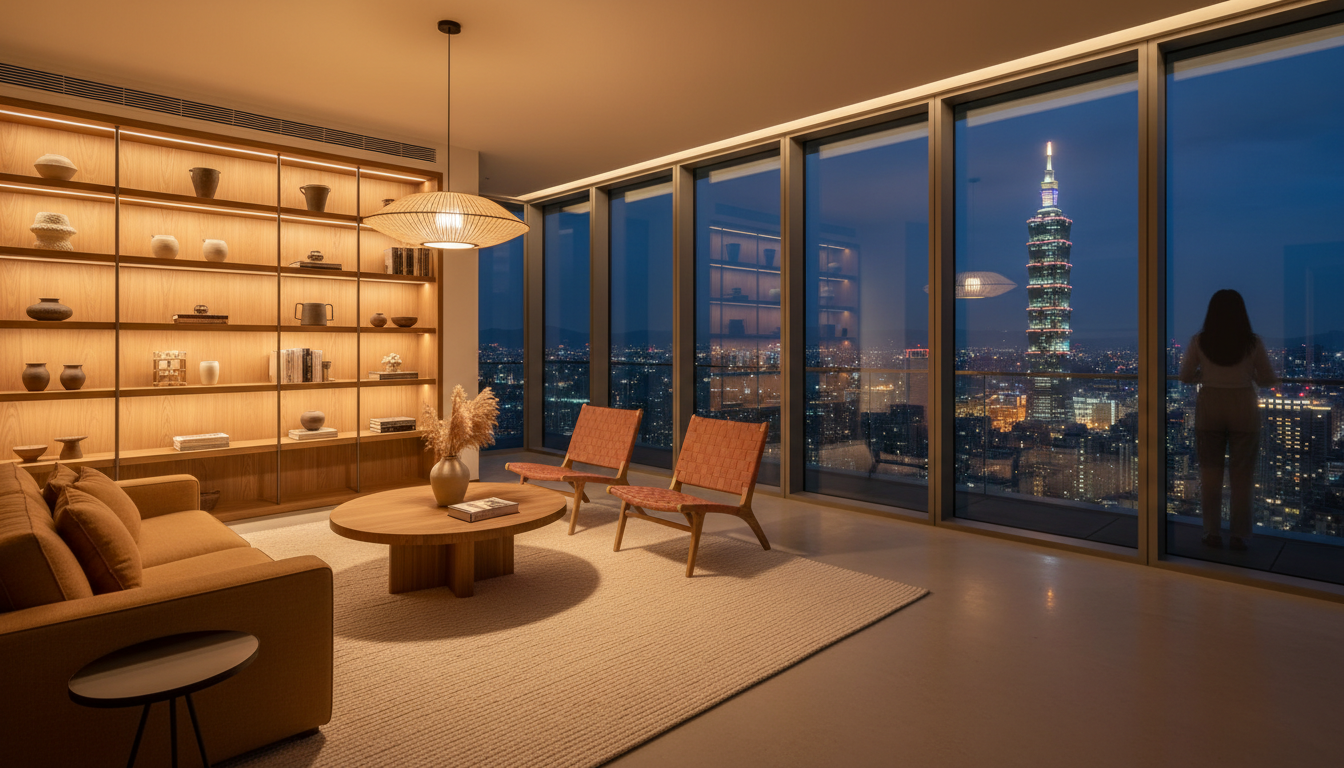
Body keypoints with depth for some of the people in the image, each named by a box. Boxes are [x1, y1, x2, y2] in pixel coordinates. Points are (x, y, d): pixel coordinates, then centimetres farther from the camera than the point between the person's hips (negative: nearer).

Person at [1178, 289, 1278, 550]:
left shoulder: (1199, 341, -6)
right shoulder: (1252, 342, -7)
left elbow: (1185, 377, 1)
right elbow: (1269, 380, 1)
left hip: (1209, 407, 0)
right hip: (1243, 408, 0)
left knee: (1210, 473, 9)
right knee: (1241, 475, 8)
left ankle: (1212, 533, 13)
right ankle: (1239, 536, 13)